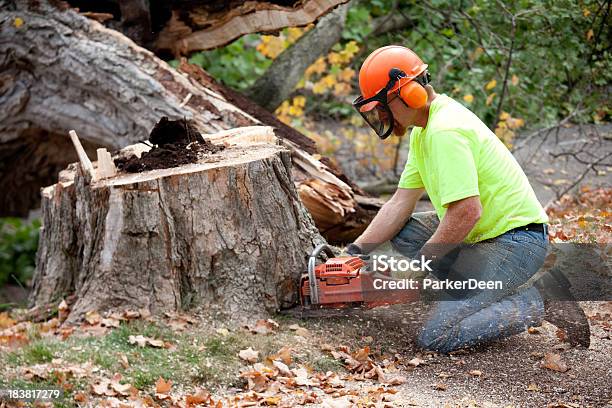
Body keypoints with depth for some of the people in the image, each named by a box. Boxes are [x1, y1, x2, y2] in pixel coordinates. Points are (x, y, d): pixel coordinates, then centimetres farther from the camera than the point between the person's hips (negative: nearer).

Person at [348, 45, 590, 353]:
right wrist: (354, 253, 3)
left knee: (436, 338, -19)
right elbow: (400, 204, 11)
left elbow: (467, 212, -28)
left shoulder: (445, 132, -22)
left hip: (515, 241, -10)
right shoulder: (425, 127, 10)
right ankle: (478, 295, 6)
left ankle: (542, 302, -5)